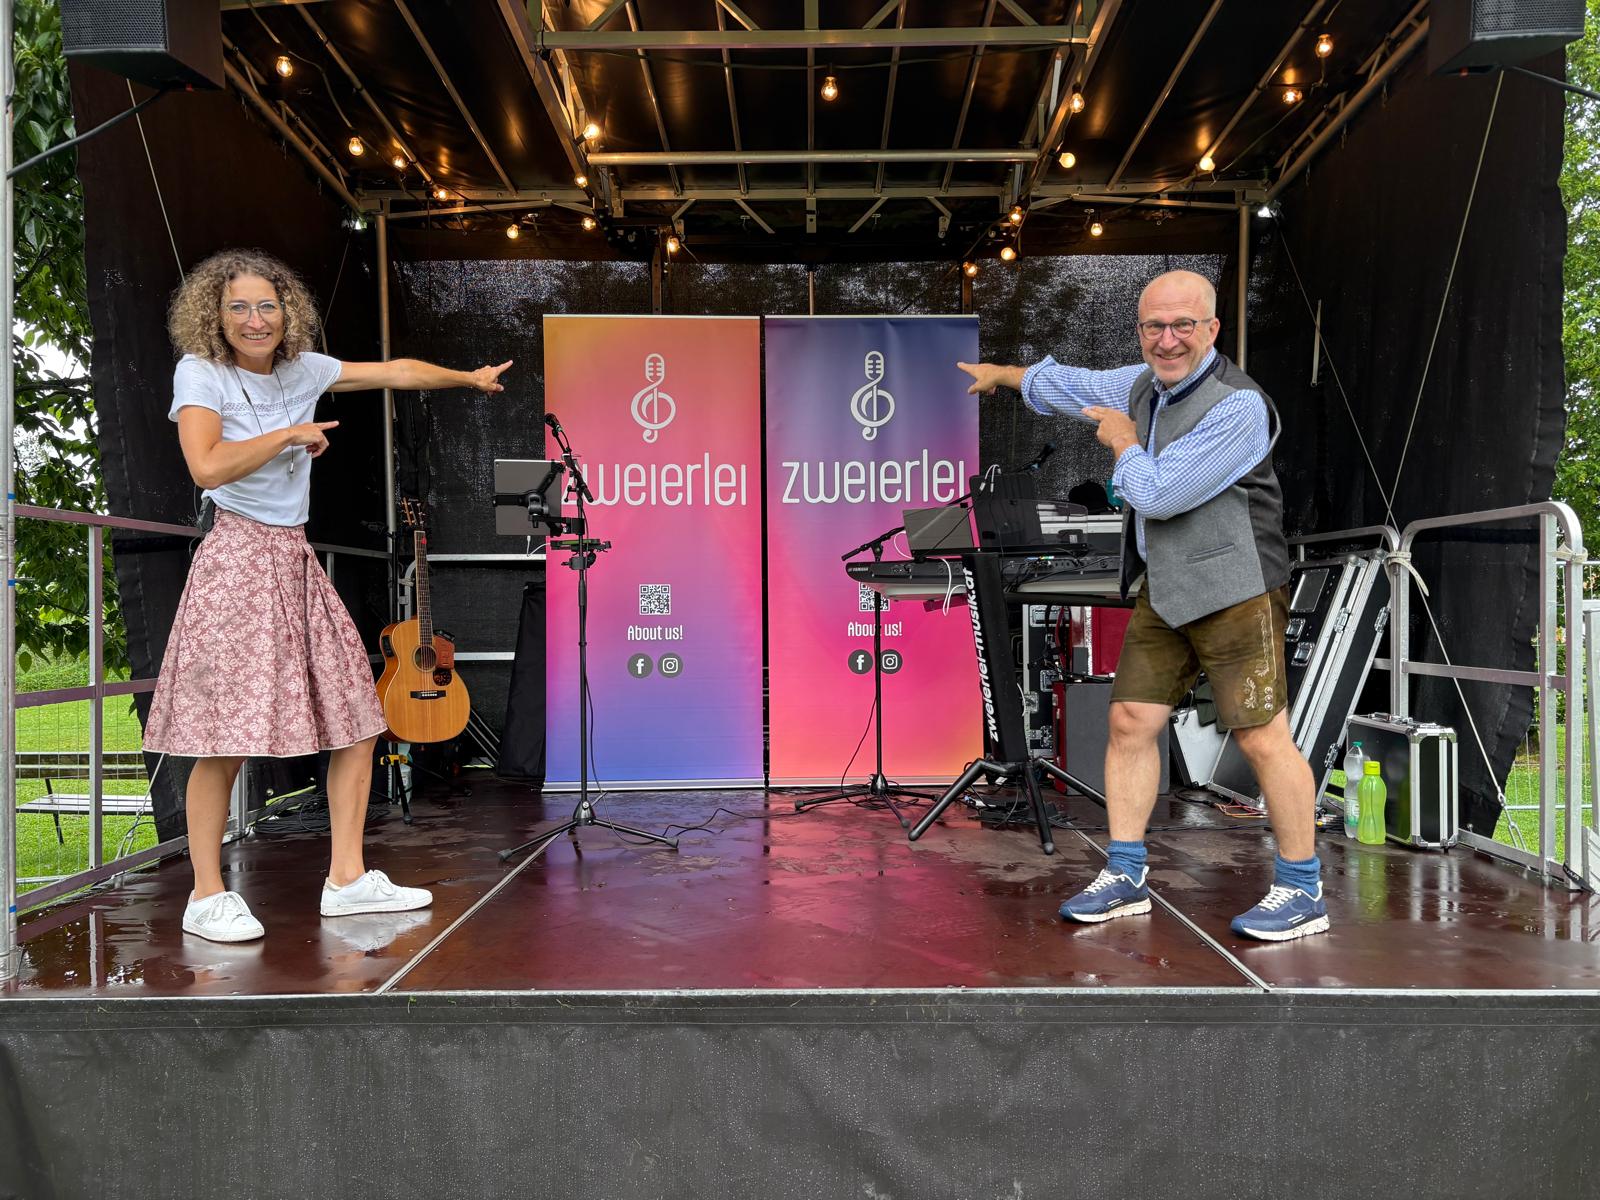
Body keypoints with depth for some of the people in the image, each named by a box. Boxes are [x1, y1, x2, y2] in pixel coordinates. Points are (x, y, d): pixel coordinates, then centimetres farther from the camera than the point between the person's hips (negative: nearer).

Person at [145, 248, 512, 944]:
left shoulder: (303, 369, 11)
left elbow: (396, 372, 21)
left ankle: (346, 878, 14)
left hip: (297, 561, 7)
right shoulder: (200, 372, -4)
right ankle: (207, 897, 6)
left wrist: (470, 377, 29)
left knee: (358, 721, 5)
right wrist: (294, 433, -10)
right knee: (226, 738, -8)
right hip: (237, 560, -6)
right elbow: (209, 467, -18)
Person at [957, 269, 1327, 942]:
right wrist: (1000, 374, 41)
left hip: (1234, 593, -8)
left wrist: (1122, 441, -4)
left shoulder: (1238, 406, -17)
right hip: (1162, 591, 8)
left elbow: (1157, 494, -22)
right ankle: (1125, 879, 18)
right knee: (1130, 722, 7)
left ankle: (1302, 892, 8)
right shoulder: (1145, 386, 10)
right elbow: (1070, 386, 29)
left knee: (1262, 738, -8)